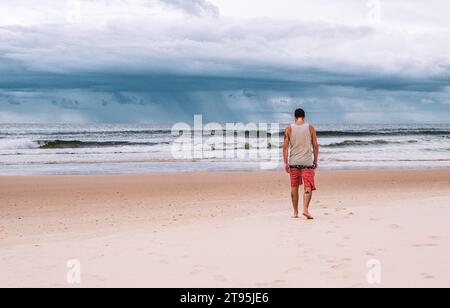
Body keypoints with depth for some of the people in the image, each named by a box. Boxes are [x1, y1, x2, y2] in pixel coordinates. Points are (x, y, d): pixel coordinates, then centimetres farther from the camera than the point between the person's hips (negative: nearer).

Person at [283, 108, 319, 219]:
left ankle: (295, 212, 17)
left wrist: (285, 162, 0)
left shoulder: (289, 129, 2)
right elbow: (315, 146, 1)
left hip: (293, 162, 2)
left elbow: (285, 147, -2)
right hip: (307, 162, -1)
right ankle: (305, 209, -18)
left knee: (294, 187, 12)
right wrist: (316, 161, 10)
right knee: (308, 187, 0)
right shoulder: (310, 128, 1)